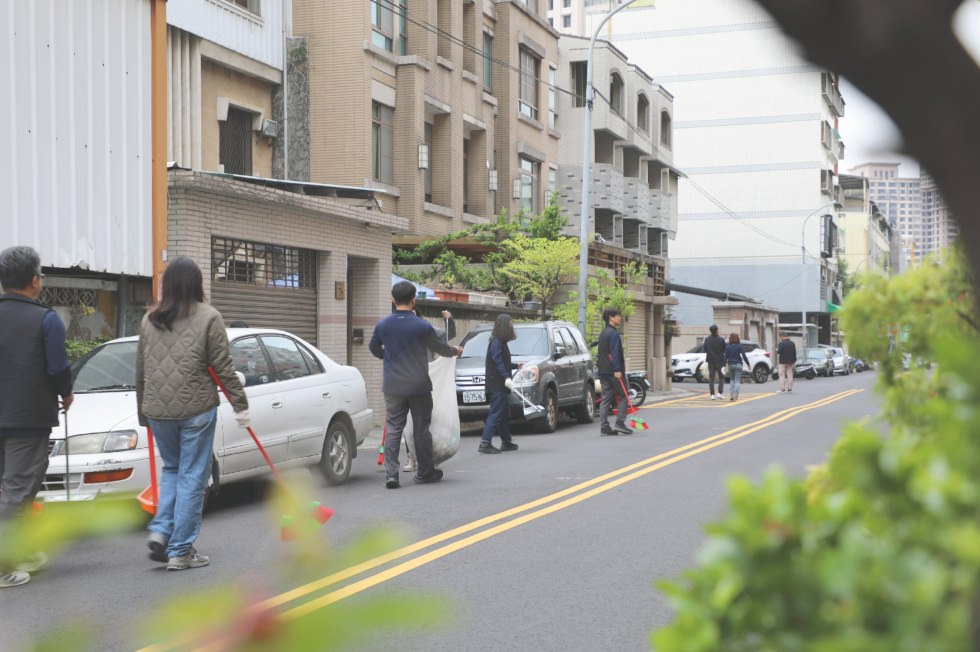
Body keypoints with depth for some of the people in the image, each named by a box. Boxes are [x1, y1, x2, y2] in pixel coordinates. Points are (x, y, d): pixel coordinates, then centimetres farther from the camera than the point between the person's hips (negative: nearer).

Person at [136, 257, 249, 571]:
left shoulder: (149, 320, 8)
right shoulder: (208, 317, -5)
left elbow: (140, 370, 12)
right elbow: (223, 367, -6)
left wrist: (143, 412, 20)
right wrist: (240, 405, 0)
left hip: (157, 411, 4)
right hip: (196, 409, -4)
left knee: (171, 469, 21)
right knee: (192, 476, 3)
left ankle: (160, 531, 6)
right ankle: (181, 551, 5)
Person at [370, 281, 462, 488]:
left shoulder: (382, 325, -2)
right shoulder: (422, 326, -11)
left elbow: (374, 349, 16)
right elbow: (440, 347, 3)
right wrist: (455, 351, 25)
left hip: (393, 386, 2)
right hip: (419, 386, -2)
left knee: (393, 428, 4)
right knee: (421, 428, 9)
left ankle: (390, 473, -7)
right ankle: (424, 473, 19)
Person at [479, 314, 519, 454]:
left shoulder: (501, 342, 19)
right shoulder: (496, 343, -12)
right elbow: (498, 363, -23)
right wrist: (507, 378, -31)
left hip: (501, 386, 10)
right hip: (497, 385, -10)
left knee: (505, 415, 16)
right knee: (496, 414, -13)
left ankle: (506, 442, 24)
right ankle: (485, 443, -16)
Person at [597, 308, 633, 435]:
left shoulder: (603, 333, 19)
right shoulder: (613, 333, -11)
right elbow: (614, 353, -20)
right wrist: (617, 370, -24)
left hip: (603, 371, 9)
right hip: (612, 371, -9)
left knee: (606, 398, 5)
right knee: (623, 396, 0)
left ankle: (604, 427, 2)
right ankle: (620, 423, -6)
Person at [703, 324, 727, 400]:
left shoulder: (707, 339, -2)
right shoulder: (721, 339, -10)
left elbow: (705, 350, 3)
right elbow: (724, 350, -4)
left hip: (711, 362, 2)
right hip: (719, 361, -2)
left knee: (711, 379, 6)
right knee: (721, 378, 12)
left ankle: (712, 394, 0)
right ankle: (719, 393, 1)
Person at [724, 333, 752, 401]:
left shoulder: (727, 346, 0)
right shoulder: (740, 346, -6)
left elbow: (726, 356, -3)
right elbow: (744, 356, -9)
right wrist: (748, 364, -2)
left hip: (730, 365, 3)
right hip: (738, 364, -3)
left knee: (732, 380, 17)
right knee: (737, 380, 1)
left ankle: (731, 395, 6)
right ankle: (735, 396, -10)